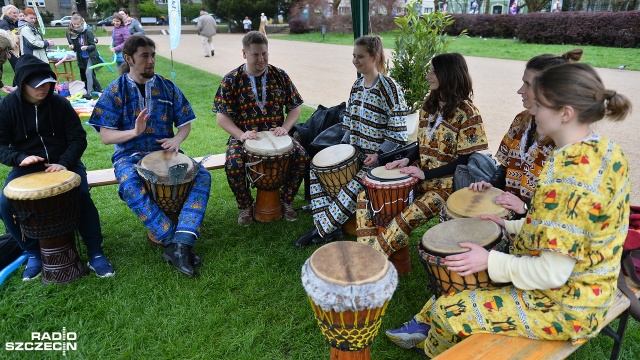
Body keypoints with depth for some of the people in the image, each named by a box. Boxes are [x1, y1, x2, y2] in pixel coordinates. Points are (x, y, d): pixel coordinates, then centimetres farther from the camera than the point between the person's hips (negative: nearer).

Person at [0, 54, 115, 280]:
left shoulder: (60, 103, -3)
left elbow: (78, 138, -4)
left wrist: (65, 163, -20)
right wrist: (20, 158, -22)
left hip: (63, 163, -1)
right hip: (26, 167, 1)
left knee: (81, 196, -28)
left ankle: (95, 254, -15)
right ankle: (33, 253, -1)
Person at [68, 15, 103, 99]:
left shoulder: (87, 32, -11)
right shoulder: (73, 34, 3)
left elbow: (93, 45, -10)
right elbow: (76, 47, 10)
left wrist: (87, 47, -29)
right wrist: (72, 47, -11)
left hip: (90, 56, -6)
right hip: (82, 58, 6)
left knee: (88, 73, -16)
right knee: (91, 74, 12)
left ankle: (89, 93, -12)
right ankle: (99, 90, 26)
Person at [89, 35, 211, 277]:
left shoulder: (167, 87, 7)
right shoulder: (116, 91, -1)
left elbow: (185, 122, 10)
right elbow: (105, 136, -6)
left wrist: (177, 139, -13)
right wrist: (134, 131, -25)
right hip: (129, 155, -2)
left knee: (202, 176, -24)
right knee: (130, 187, -36)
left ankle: (182, 242, -35)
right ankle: (173, 241, -31)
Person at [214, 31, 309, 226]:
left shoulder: (279, 76, 4)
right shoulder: (231, 80, -2)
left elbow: (295, 107, 9)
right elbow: (221, 115, -4)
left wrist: (285, 128, -10)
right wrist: (241, 135, -20)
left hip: (276, 135, 2)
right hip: (244, 137, -1)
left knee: (302, 157, -22)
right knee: (233, 165, -31)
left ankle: (285, 200, 2)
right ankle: (245, 206, -1)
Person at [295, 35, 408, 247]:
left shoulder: (389, 88, -14)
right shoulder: (357, 86, 9)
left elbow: (398, 132, -15)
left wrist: (378, 155, -23)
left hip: (379, 156, -8)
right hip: (355, 152, 8)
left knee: (355, 184, -29)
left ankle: (324, 230, -9)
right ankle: (327, 226, -3)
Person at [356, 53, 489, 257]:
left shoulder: (467, 113, -11)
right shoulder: (429, 105, 10)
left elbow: (467, 160, -14)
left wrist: (426, 174, -19)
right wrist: (406, 160, -2)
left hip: (446, 186, -8)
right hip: (420, 178, 8)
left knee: (405, 220, -31)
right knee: (367, 195, -5)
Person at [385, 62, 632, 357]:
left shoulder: (568, 175, -33)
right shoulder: (605, 150, -3)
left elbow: (552, 274, -30)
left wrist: (491, 262, -17)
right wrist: (512, 226, 8)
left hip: (564, 307, -9)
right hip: (584, 286, 9)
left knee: (448, 310, -1)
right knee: (469, 268, 20)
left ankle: (433, 337, 33)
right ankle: (424, 326, 37)